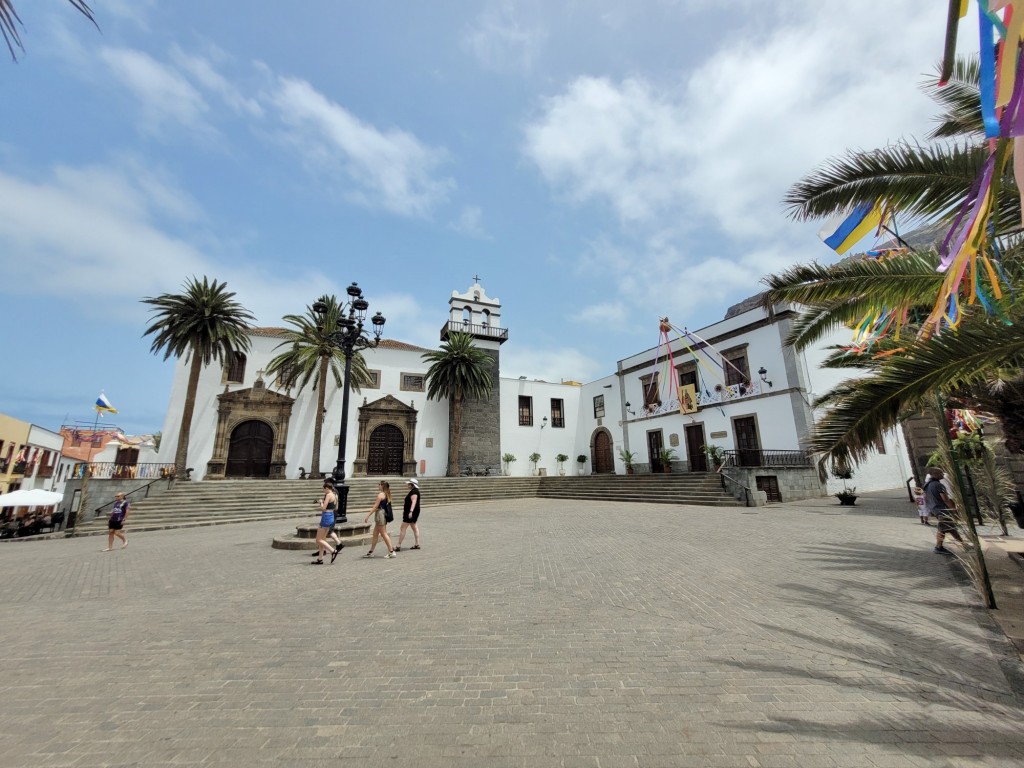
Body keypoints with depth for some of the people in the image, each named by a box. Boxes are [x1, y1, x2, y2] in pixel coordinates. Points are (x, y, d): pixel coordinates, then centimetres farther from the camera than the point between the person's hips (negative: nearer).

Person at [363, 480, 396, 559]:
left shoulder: (380, 495, -15)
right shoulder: (387, 495, 11)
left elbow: (375, 507, -16)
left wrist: (367, 515, -13)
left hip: (380, 514, -9)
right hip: (384, 514, 9)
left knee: (384, 534, -4)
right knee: (375, 534, 15)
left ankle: (391, 552, -2)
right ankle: (371, 552, 22)